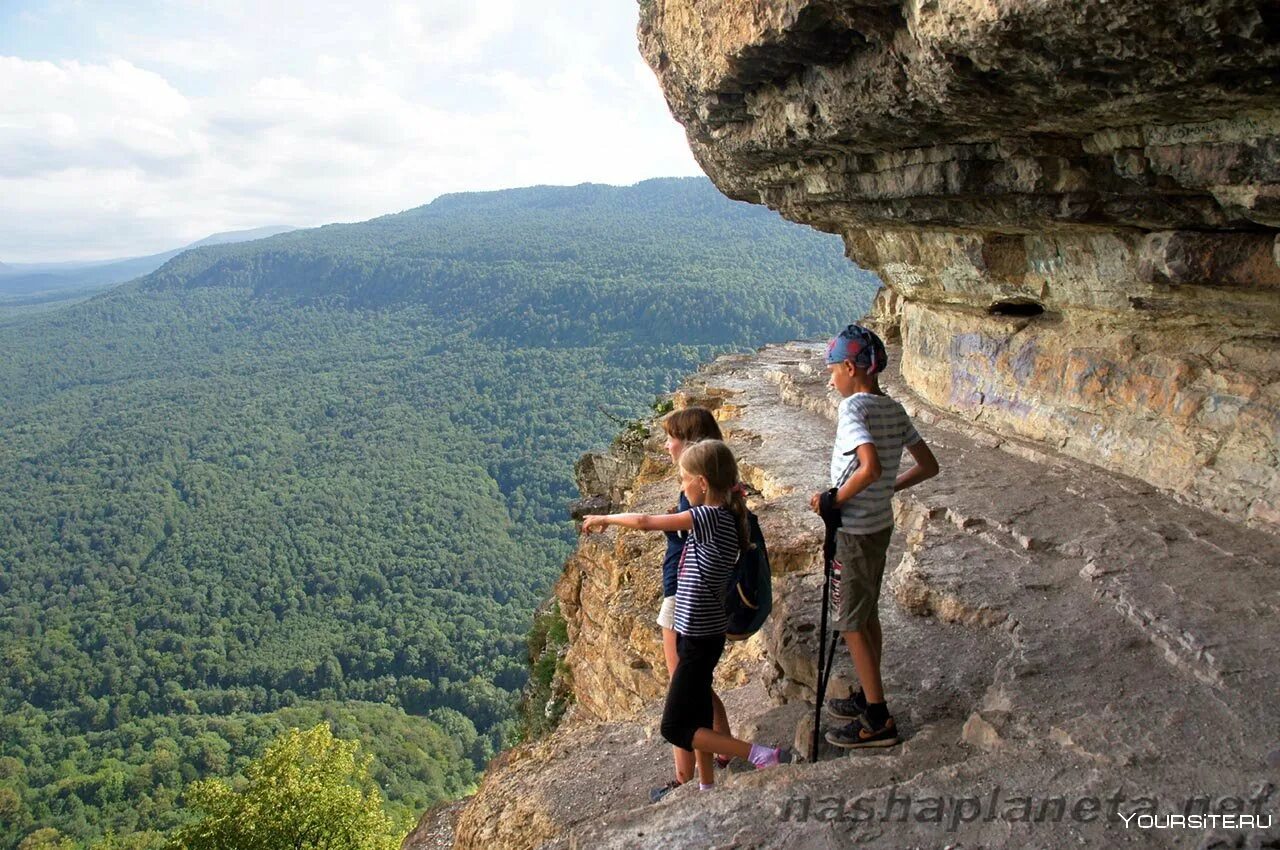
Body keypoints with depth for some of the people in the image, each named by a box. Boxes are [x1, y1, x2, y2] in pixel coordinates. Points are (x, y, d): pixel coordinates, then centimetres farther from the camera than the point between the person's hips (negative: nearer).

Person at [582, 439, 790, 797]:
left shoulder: (711, 517, -22)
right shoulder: (722, 516, 4)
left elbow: (645, 522, -17)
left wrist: (604, 519, -3)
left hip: (700, 638, -9)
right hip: (698, 633, 9)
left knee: (675, 728, -2)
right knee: (697, 718, 20)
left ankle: (764, 757, -7)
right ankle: (706, 787, 34)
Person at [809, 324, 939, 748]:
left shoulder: (853, 408, -20)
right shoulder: (894, 409, 5)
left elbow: (871, 467, -34)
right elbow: (928, 466, 9)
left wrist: (833, 499, -21)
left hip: (854, 531, -9)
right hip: (882, 524, 9)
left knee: (851, 623, 2)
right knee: (867, 615, 20)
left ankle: (877, 720, 10)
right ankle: (868, 698, 33)